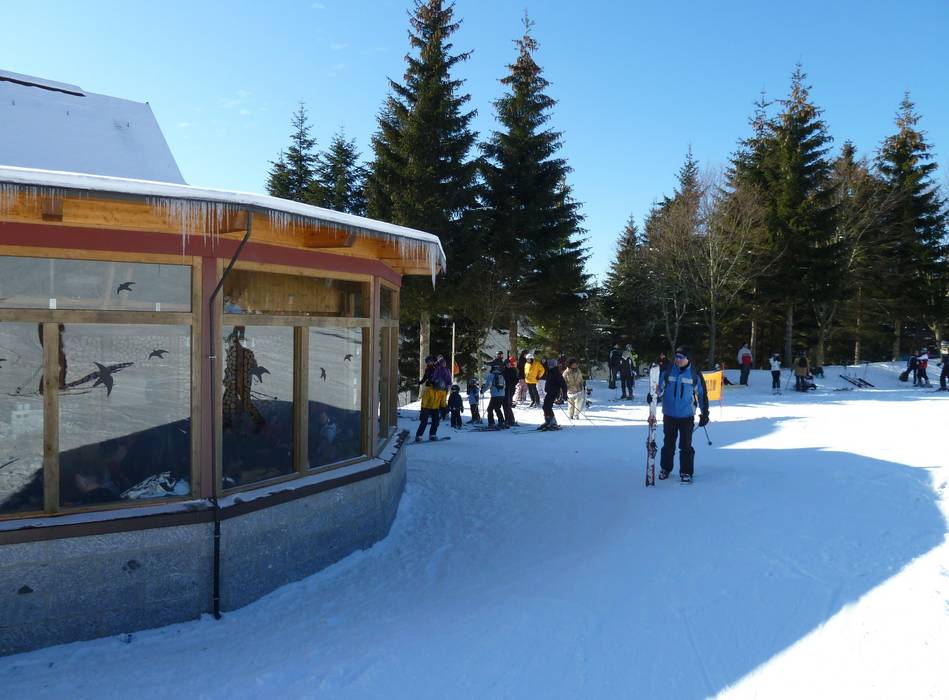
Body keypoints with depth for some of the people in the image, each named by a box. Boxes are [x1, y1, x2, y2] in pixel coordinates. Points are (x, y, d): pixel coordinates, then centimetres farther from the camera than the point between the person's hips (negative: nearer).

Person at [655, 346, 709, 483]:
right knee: (668, 444, 13)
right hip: (669, 415, 2)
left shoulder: (695, 374, -3)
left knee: (686, 445, 1)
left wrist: (704, 414, 5)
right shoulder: (667, 371, -1)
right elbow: (660, 389, 7)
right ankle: (665, 468, 28)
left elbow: (702, 394, 5)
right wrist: (654, 397, -15)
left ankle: (686, 472, 13)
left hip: (687, 416, -1)